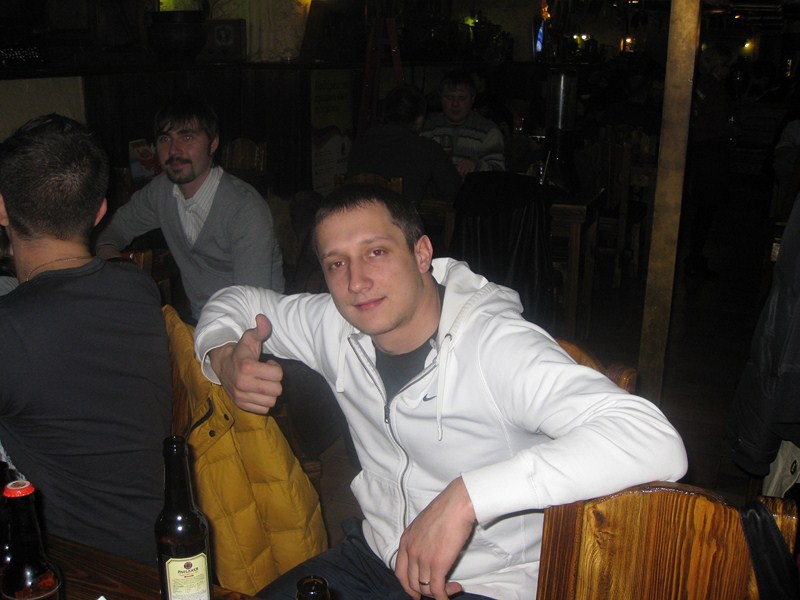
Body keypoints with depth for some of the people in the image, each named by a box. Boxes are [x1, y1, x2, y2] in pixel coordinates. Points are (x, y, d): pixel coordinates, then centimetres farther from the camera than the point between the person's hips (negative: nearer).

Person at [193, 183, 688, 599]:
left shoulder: (499, 346, -25)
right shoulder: (335, 327, -5)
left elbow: (657, 443, -38)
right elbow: (235, 301, 14)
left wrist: (466, 495, -41)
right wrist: (225, 357, -10)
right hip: (373, 557, 5)